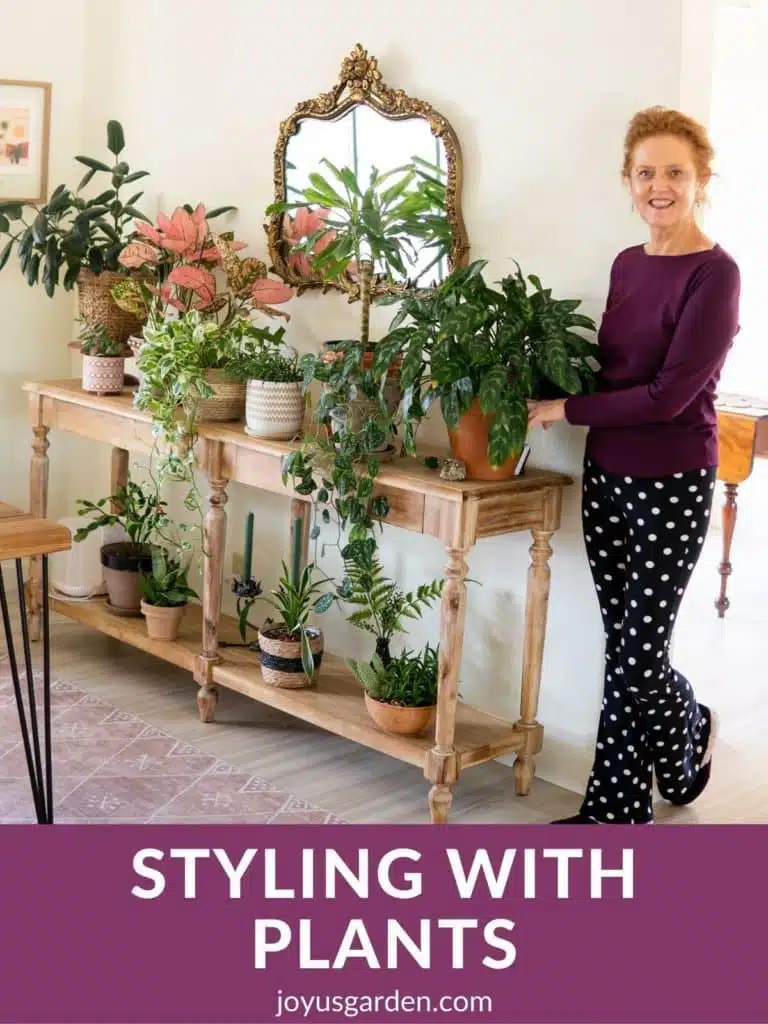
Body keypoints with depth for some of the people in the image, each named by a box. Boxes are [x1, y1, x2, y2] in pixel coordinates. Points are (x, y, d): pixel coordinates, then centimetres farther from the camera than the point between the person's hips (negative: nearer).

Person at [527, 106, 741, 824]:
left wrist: (565, 411, -13)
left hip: (670, 484, -7)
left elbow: (669, 394, -19)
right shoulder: (627, 264, 10)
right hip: (607, 474, 7)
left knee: (636, 654, 2)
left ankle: (612, 807, 25)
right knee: (625, 646, 12)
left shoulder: (714, 273, -13)